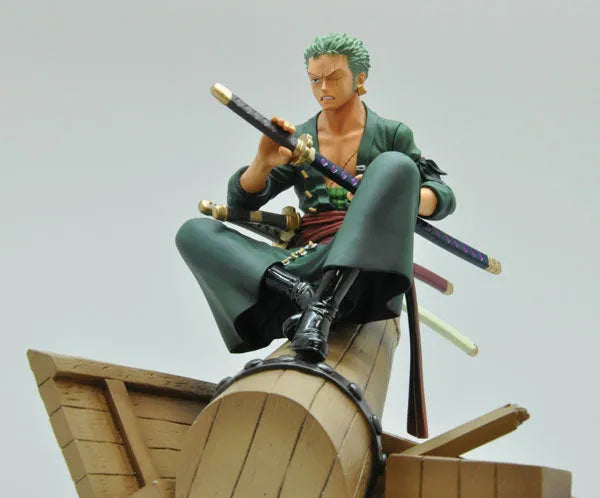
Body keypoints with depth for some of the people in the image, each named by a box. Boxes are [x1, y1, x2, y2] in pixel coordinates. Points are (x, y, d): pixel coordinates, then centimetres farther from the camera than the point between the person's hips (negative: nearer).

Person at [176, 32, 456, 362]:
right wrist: (264, 162, -9)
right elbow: (240, 202, 13)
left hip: (363, 269, -2)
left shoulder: (391, 135, 14)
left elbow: (444, 197, 9)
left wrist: (400, 200, -14)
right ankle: (300, 294, -37)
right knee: (194, 232, -12)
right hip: (305, 262, 3)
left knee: (394, 165, -27)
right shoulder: (298, 141, 19)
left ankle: (322, 308, -40)